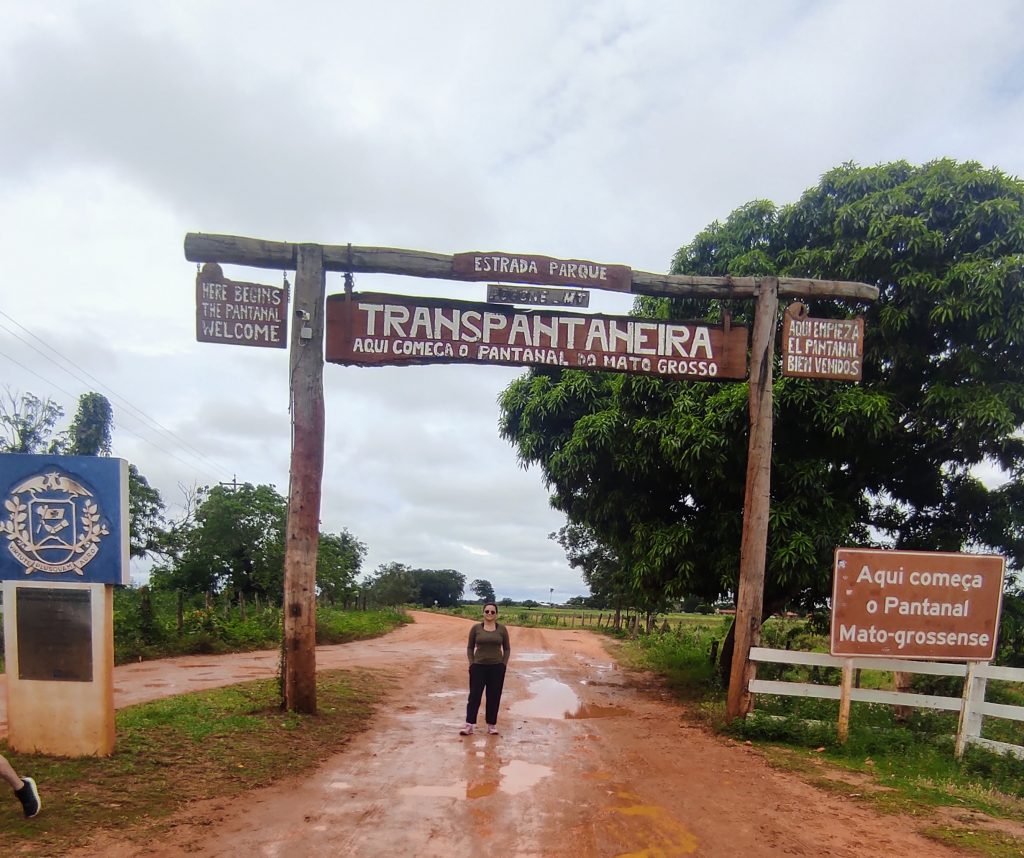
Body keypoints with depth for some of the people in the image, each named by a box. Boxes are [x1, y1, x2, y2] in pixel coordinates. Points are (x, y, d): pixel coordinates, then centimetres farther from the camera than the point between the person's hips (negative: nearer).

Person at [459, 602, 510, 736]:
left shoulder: (502, 629, 0)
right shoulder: (476, 628, -1)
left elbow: (507, 648, 7)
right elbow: (470, 648, 5)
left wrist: (503, 664, -2)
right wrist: (472, 663, -4)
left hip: (496, 667, 0)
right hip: (479, 666, 0)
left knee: (494, 696, 5)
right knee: (474, 695, -2)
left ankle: (492, 725, 15)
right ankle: (469, 725, 0)